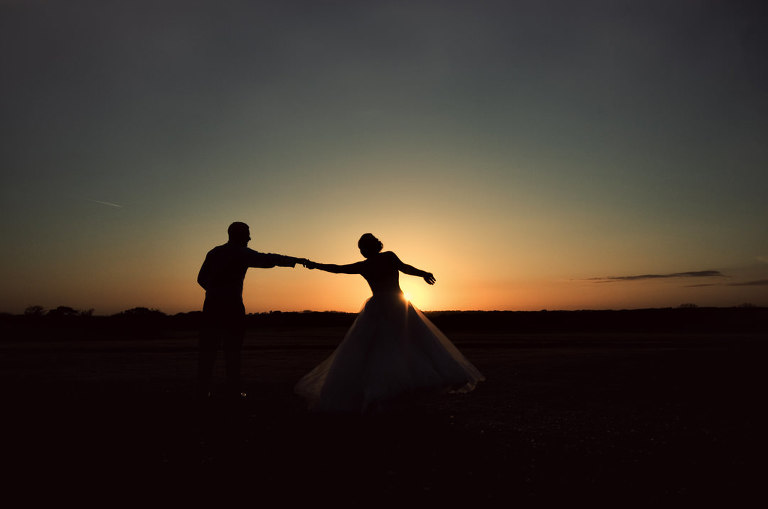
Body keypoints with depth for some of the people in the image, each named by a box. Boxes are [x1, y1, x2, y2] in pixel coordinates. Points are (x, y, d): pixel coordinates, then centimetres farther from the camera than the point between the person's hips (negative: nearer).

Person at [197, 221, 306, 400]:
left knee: (208, 348, 6)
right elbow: (267, 260, -12)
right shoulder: (242, 253, -1)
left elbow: (201, 278, 18)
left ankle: (203, 390, 8)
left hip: (211, 305, 5)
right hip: (232, 306, -5)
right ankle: (234, 390, 4)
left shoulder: (214, 252, 17)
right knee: (232, 349, 2)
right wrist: (295, 260, -10)